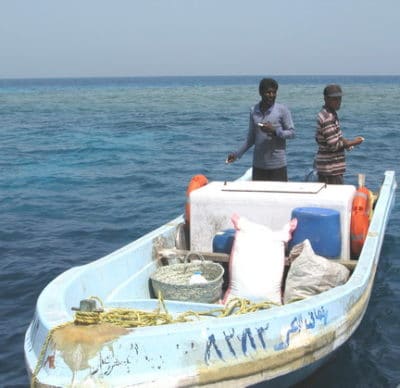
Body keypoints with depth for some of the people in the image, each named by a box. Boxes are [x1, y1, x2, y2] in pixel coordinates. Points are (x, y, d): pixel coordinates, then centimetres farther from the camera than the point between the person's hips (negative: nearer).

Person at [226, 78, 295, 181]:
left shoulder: (282, 110, -4)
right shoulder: (253, 111, 8)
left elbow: (291, 133, -3)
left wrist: (275, 131, -19)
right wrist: (237, 154, 10)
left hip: (277, 164, -3)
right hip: (258, 164, 4)